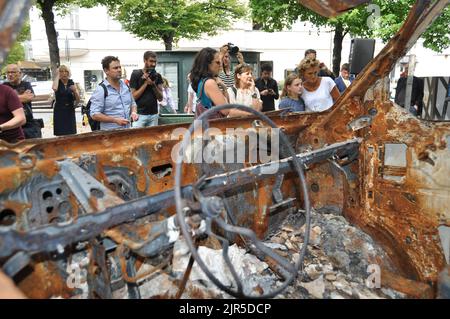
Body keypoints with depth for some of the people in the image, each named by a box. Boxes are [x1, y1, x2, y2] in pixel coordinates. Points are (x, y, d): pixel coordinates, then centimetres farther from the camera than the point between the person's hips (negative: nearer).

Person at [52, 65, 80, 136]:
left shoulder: (72, 83, 5)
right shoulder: (57, 83, 1)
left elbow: (78, 99, 0)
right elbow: (54, 88, -27)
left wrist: (75, 91, -20)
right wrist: (57, 75, -13)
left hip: (70, 111, 2)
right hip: (59, 111, -2)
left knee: (71, 134, -1)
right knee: (60, 135, -8)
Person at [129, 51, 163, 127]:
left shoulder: (157, 76, 8)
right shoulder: (136, 74, -2)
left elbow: (160, 98, 4)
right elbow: (133, 97, -7)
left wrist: (153, 84, -12)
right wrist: (146, 83, -12)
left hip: (154, 114, 4)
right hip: (140, 114, -3)